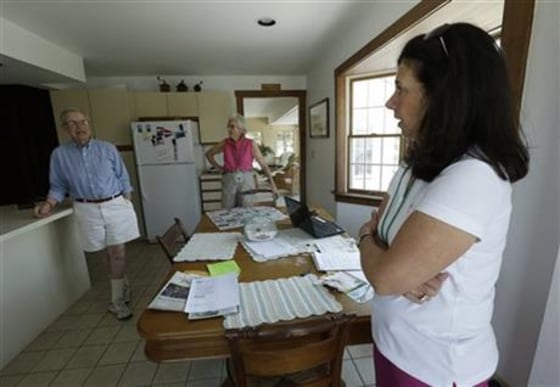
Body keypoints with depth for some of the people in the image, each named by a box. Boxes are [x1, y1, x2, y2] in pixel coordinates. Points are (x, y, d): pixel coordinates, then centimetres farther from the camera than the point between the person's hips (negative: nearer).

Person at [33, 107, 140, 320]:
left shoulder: (108, 148, -1)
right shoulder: (59, 154, 1)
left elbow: (123, 179, 3)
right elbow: (58, 186, 7)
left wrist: (127, 204, -1)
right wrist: (49, 204, -12)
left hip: (116, 205, -1)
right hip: (88, 210, 1)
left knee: (117, 251, 0)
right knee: (106, 252, 12)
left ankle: (117, 300, 14)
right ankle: (123, 285, 34)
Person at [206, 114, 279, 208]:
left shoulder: (251, 144, -6)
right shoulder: (225, 143, 0)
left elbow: (264, 165, -6)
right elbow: (209, 154, 17)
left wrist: (273, 185, -11)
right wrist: (218, 168, 7)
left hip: (247, 181, -2)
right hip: (229, 181, 2)